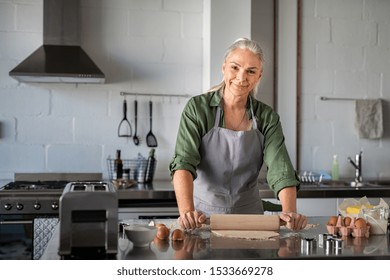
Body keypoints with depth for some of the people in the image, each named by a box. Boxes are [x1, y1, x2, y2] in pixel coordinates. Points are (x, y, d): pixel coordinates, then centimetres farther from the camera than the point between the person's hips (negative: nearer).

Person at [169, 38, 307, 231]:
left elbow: (280, 169, -9)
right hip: (203, 213, -1)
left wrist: (289, 211, -28)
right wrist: (187, 212, -34)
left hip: (249, 213, 2)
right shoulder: (197, 108, -7)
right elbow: (183, 163, -17)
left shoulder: (267, 117, 0)